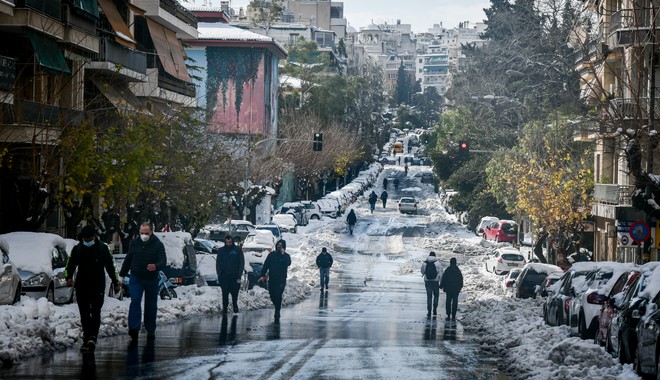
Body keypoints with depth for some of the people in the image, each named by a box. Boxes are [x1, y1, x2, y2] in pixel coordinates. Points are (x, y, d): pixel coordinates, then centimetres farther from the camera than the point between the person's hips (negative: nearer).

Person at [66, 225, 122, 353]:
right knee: (84, 314, 4)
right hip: (81, 287, 2)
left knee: (95, 312, -12)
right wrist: (69, 277, -14)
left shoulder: (102, 248, 3)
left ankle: (92, 336, -18)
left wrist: (115, 283, 9)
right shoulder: (77, 249, 6)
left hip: (98, 286, -2)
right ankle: (87, 339, 10)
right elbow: (70, 265, 5)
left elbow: (110, 266, 8)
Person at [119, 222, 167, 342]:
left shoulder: (158, 245, -6)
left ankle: (150, 330, 21)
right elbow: (128, 259, 15)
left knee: (151, 305, 9)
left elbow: (163, 261, -14)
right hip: (136, 278, 1)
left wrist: (156, 266, -37)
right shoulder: (134, 243, 3)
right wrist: (122, 274, 19)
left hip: (152, 279, -1)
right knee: (135, 301, -16)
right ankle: (134, 328, -24)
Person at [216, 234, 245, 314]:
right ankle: (225, 307, 2)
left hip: (234, 276, -1)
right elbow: (218, 263, 10)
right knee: (225, 293, -3)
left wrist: (239, 275, -5)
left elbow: (242, 263, 3)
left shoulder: (238, 250, 3)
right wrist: (219, 274, -1)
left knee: (235, 293, 3)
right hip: (224, 277, 1)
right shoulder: (221, 251, 8)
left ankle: (235, 305, 21)